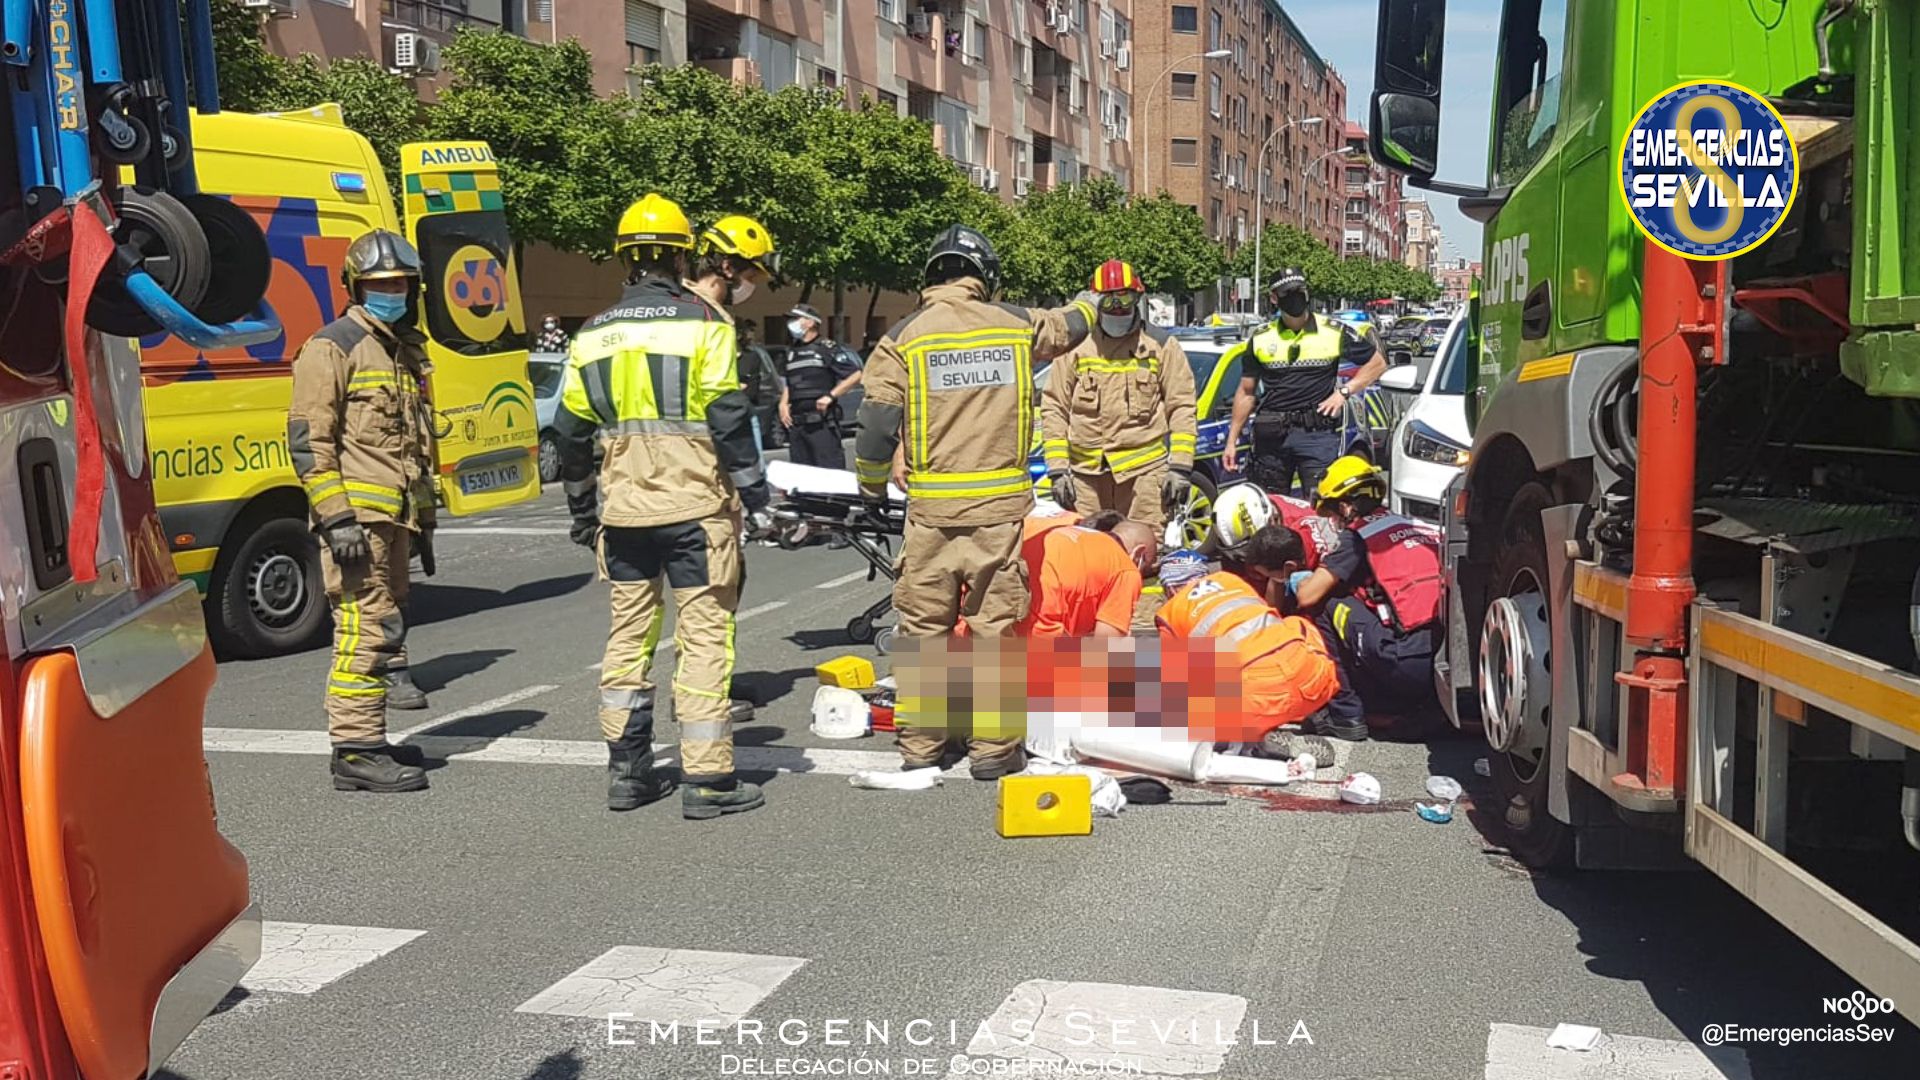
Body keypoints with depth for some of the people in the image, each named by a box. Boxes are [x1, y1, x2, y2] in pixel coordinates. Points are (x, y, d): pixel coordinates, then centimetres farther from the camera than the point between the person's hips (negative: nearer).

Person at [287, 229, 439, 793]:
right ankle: (356, 752, -7)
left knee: (386, 623, 13)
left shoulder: (407, 350, 21)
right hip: (356, 517, -9)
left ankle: (369, 742, 22)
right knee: (365, 628, -11)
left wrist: (424, 518, 25)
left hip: (394, 518, 9)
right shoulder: (333, 347, -6)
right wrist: (336, 518, -19)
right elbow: (307, 438, -12)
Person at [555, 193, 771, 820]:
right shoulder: (703, 324, -5)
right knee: (705, 638, 0)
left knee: (628, 635, 13)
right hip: (695, 508, -5)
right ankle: (707, 780, 1)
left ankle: (627, 772, 18)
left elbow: (572, 434, 13)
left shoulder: (593, 335, 10)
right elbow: (729, 421, -10)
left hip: (623, 511, 5)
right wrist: (756, 495, -3)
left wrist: (581, 513, 22)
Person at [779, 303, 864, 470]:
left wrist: (830, 396, -12)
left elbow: (856, 375, -7)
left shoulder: (827, 348, -1)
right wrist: (783, 403, 13)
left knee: (830, 472, -11)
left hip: (822, 423, -7)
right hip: (796, 424, 7)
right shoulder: (792, 353, 21)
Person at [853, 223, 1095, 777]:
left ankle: (920, 746, 17)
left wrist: (872, 485, 13)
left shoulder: (903, 338, -1)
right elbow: (1067, 326, 27)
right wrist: (1087, 306, 50)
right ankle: (993, 747, 12)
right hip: (1001, 503, 1)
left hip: (931, 506, -1)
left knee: (924, 626, 9)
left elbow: (877, 424, -4)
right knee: (995, 625, 7)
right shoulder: (1016, 325, 5)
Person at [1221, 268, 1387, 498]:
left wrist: (1344, 391, 0)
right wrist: (1232, 441, 11)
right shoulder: (1260, 339, 11)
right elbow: (1246, 392, 15)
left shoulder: (1335, 333, 5)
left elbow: (1377, 362, 13)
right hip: (1270, 436, 2)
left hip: (1318, 435, -2)